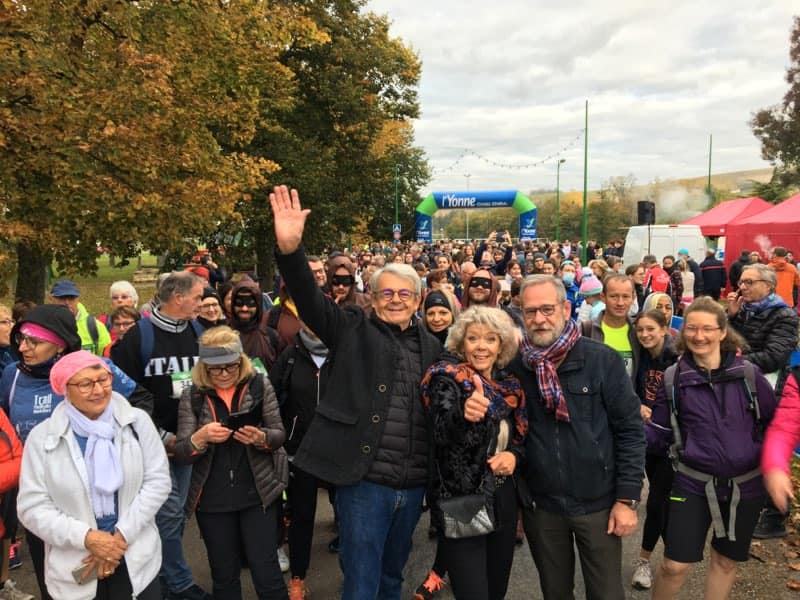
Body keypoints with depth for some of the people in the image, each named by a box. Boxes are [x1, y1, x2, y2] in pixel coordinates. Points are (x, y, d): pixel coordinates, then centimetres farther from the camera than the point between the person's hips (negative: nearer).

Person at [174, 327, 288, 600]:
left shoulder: (260, 385, -4)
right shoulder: (192, 396, -3)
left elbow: (279, 434, -1)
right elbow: (180, 454, -4)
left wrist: (261, 438, -23)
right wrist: (200, 437, -25)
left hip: (258, 494, -1)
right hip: (212, 499, 1)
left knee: (266, 572, 2)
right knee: (224, 575, 15)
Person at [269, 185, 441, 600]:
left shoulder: (432, 347, 10)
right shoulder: (353, 330, -1)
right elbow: (309, 298, -16)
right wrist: (290, 249, -32)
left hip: (412, 485, 4)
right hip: (364, 481, -4)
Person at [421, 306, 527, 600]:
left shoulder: (509, 385, 5)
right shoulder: (446, 377, -12)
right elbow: (443, 435, -28)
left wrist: (514, 455, -6)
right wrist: (465, 414, -50)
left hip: (503, 500, 6)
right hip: (462, 504, -6)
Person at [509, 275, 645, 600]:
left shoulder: (603, 359, -10)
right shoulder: (515, 365, -4)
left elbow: (630, 429, -7)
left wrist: (628, 498, -8)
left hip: (599, 502, -2)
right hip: (540, 505, 2)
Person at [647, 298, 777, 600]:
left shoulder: (748, 373, -5)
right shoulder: (673, 379, -6)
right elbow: (659, 435, -2)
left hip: (745, 484, 2)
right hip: (694, 483, -1)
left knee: (726, 561, 18)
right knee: (674, 566, -1)